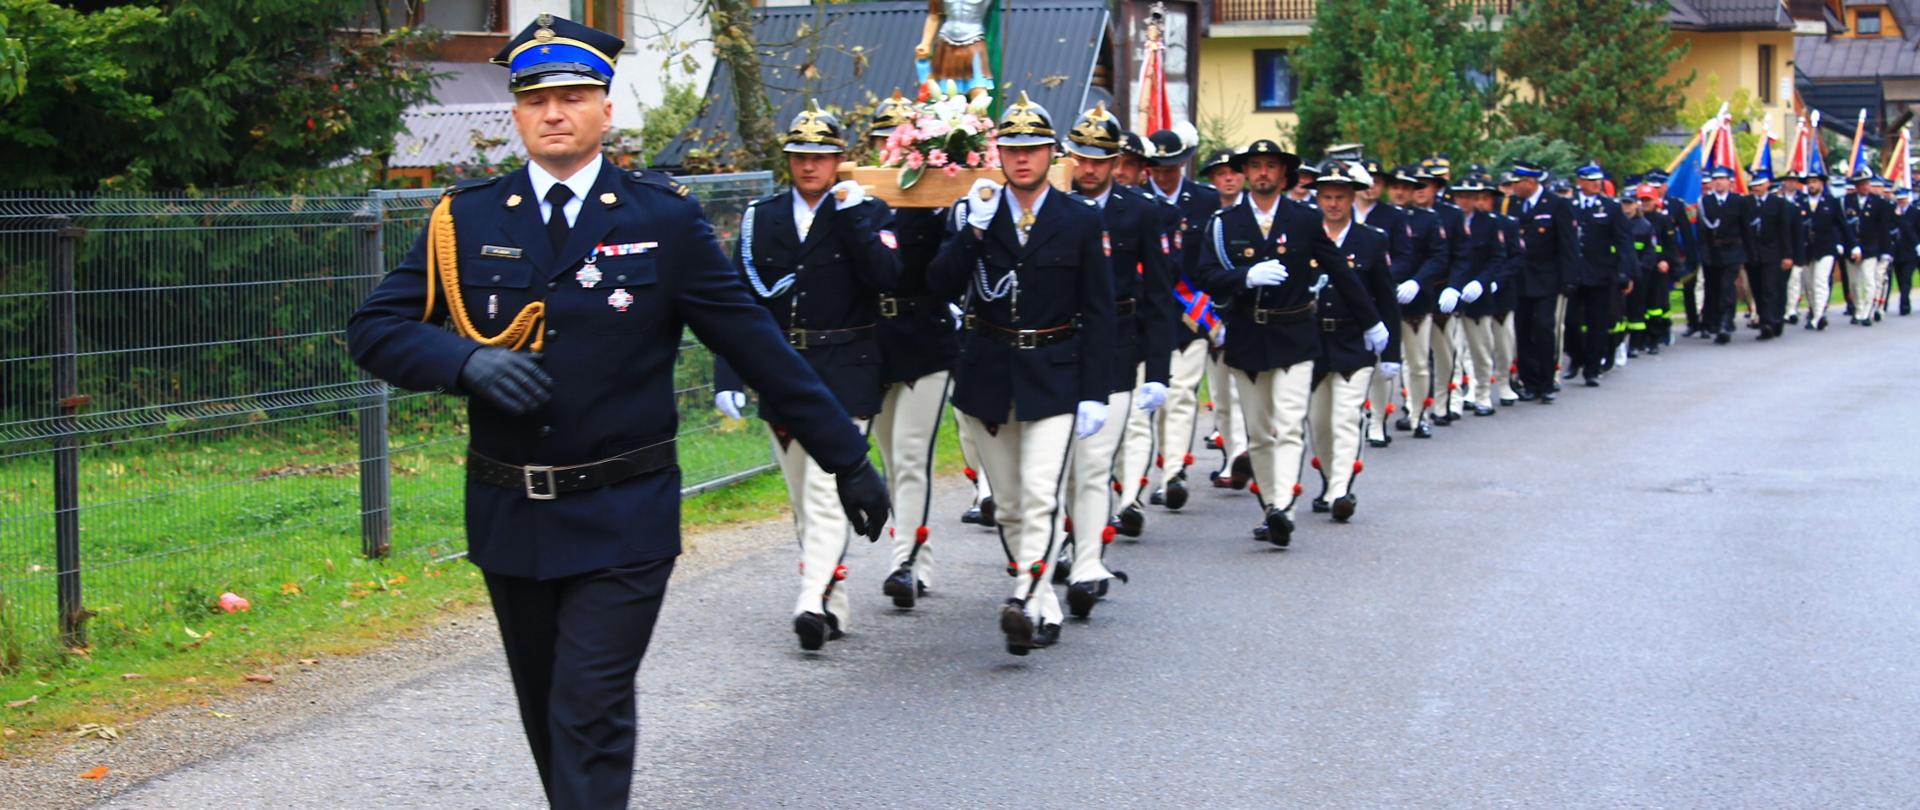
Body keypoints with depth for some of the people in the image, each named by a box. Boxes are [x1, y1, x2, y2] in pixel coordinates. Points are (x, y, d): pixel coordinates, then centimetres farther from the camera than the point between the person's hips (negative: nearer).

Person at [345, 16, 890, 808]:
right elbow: (373, 328, 0)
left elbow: (758, 346, 1)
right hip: (508, 518, 3)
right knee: (545, 714, 16)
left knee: (591, 713, -11)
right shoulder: (467, 219, 3)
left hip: (623, 521, -3)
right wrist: (466, 362, -19)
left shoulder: (664, 219, -2)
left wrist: (848, 459, 2)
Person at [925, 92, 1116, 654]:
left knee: (1041, 497, -18)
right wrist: (974, 229, -20)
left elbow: (1097, 313, 0)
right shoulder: (972, 215, 4)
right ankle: (1046, 610, 20)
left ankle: (1023, 603, -27)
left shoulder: (1082, 221, 0)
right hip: (987, 375, 3)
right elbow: (941, 286, -8)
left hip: (1054, 379, -3)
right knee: (1010, 505, 9)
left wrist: (1096, 392, -6)